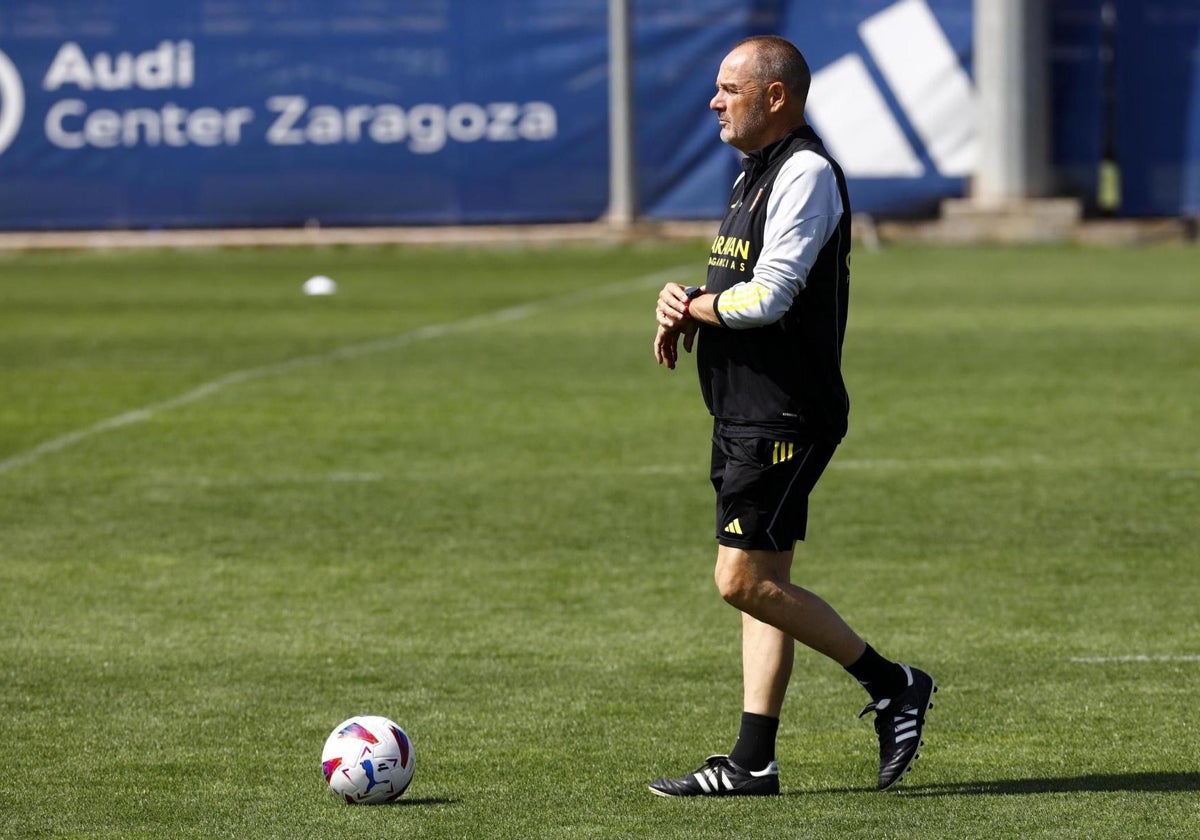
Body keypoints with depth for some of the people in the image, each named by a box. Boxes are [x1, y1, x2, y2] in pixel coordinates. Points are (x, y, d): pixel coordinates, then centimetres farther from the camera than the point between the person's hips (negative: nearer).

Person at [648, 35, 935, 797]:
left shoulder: (806, 174, -15)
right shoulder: (755, 174, 17)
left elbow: (768, 295, -23)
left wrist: (693, 306, -6)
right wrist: (687, 311, 2)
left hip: (786, 414, -10)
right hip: (746, 413, 10)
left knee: (745, 582, -11)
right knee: (761, 587, 8)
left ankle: (892, 686, 0)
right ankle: (753, 763, 9)